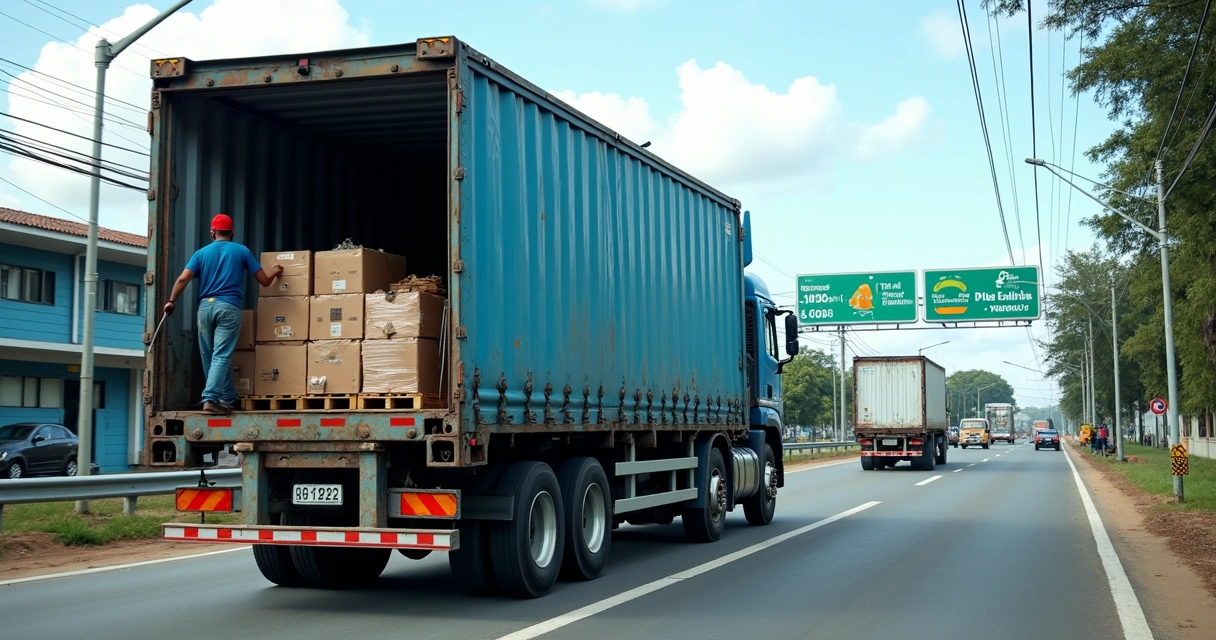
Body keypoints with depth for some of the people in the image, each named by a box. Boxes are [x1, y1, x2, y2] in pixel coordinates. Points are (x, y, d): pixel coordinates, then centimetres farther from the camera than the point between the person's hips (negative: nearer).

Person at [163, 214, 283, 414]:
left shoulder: (202, 253, 10)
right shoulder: (242, 251, 7)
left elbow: (183, 279, -2)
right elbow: (264, 281, 9)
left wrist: (171, 301, 11)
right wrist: (275, 271, 30)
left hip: (206, 307, 2)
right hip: (229, 307, -2)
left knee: (209, 357, 13)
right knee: (221, 356, -7)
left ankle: (227, 399, 18)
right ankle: (210, 398, -20)